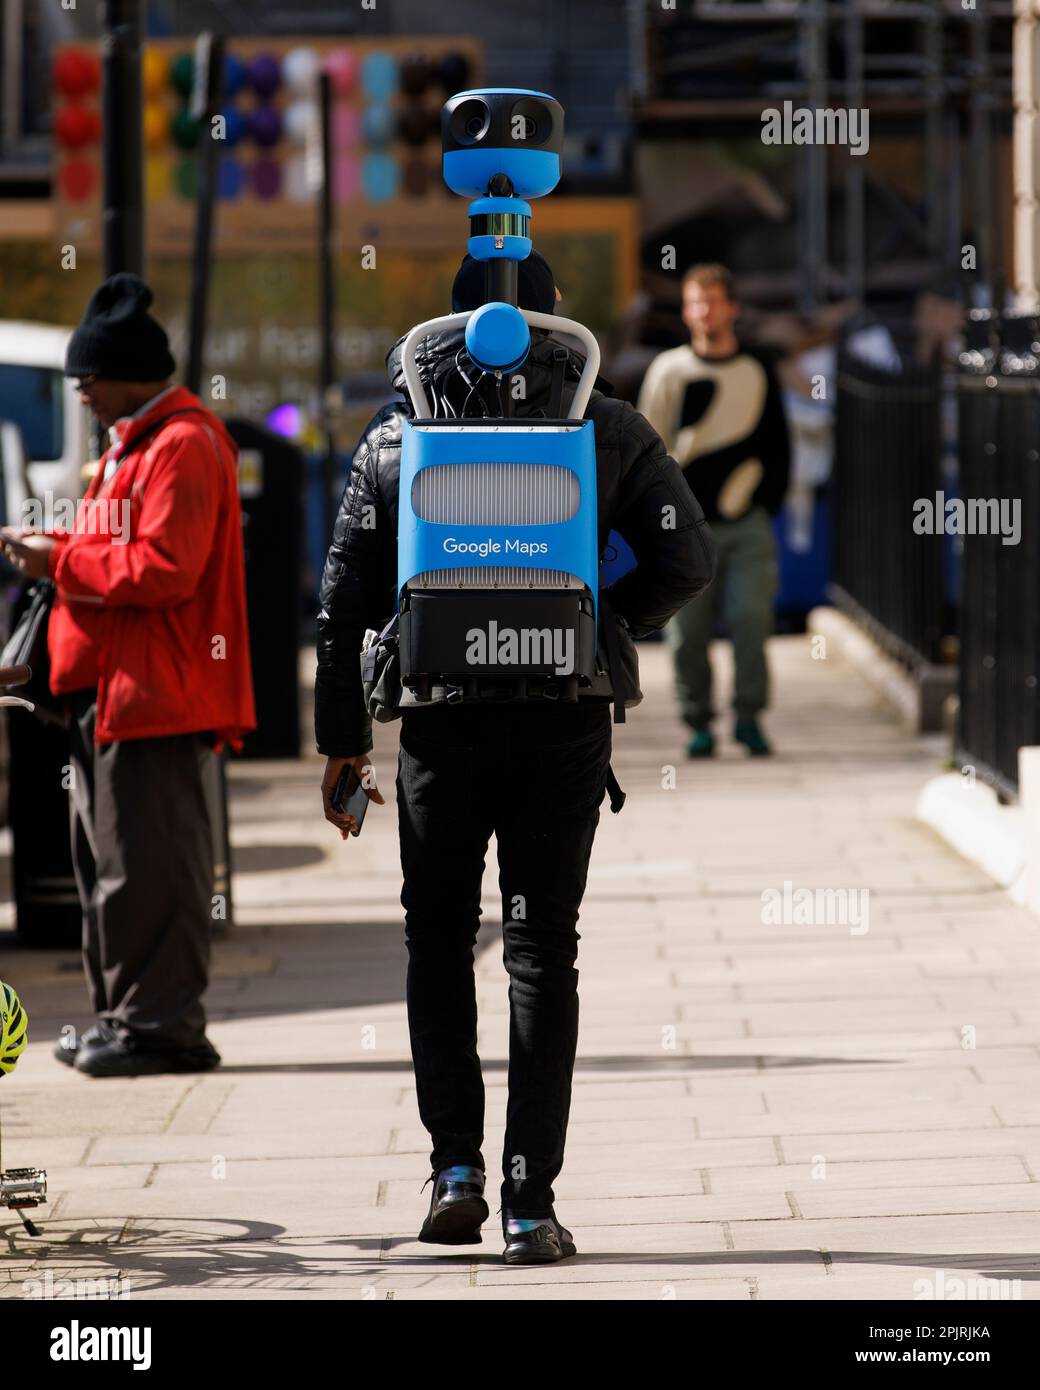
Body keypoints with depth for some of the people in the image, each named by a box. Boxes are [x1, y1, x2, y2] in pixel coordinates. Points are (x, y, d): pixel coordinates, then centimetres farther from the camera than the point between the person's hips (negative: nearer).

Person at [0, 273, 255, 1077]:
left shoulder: (183, 447, -13)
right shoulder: (135, 445, 21)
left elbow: (163, 569, -21)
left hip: (154, 693, -11)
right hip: (111, 689, 11)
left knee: (149, 862, -9)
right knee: (107, 859, 13)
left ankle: (162, 1024, -5)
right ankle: (124, 1017, 19)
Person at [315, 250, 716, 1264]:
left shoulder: (394, 438, 4)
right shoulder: (609, 431, 1)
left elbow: (346, 601, 2)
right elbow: (686, 559, -4)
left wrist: (342, 742, 7)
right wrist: (607, 627, 12)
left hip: (442, 723, 0)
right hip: (565, 724, 0)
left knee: (437, 940, 16)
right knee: (542, 952, 5)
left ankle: (456, 1168, 4)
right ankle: (529, 1203, 0)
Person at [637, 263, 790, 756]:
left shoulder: (757, 370, 9)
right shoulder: (669, 370, 4)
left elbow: (777, 445, 15)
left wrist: (768, 503, 5)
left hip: (747, 524, 0)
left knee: (751, 617, -11)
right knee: (687, 629, -1)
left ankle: (749, 715, 1)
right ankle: (698, 721, 9)